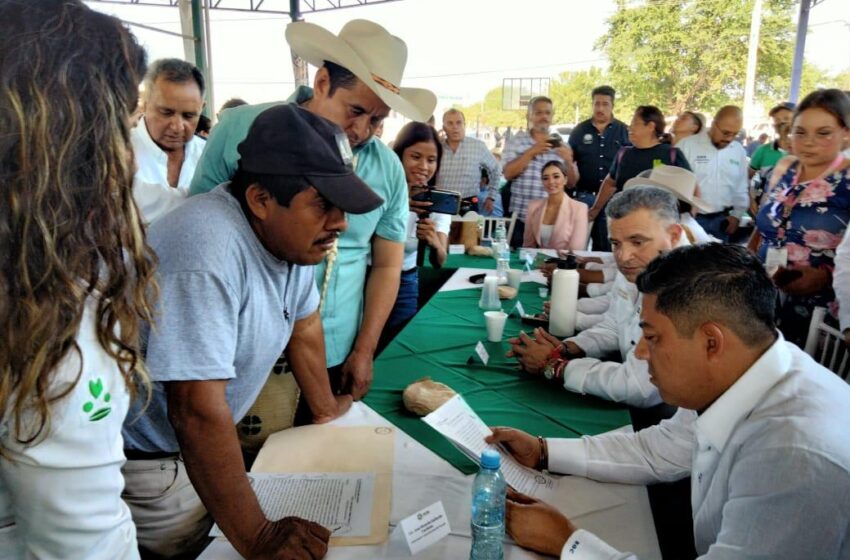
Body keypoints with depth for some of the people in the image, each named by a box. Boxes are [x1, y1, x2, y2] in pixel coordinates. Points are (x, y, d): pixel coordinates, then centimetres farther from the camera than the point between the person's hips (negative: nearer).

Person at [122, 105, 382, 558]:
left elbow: (304, 325, 7)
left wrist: (326, 412, 15)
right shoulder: (208, 252, -35)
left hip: (193, 437, 7)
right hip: (139, 454, -7)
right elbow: (198, 412, -36)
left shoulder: (294, 231, -8)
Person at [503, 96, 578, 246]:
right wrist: (531, 152, -17)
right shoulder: (515, 141, 4)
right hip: (521, 218, -2)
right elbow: (508, 174, -9)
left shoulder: (561, 146, 11)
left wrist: (568, 161, -8)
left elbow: (571, 183, 10)